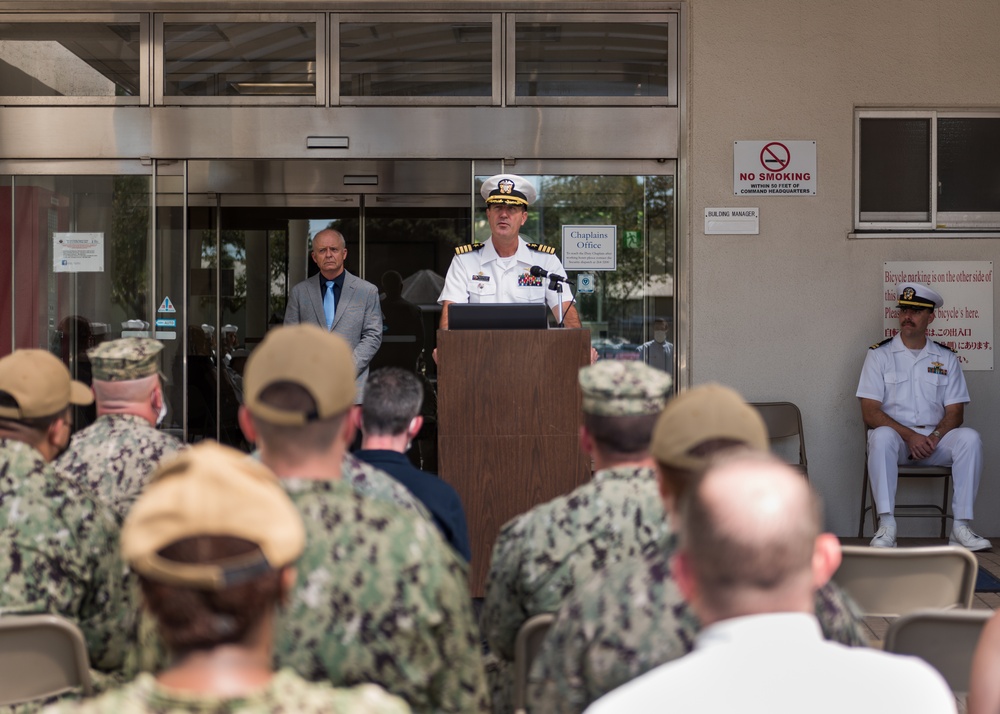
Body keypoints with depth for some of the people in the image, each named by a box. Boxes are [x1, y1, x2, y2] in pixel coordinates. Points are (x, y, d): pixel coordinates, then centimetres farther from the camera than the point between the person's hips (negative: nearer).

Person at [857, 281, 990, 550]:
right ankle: (886, 527, -37)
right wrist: (910, 436, -18)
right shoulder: (879, 355, 3)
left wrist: (934, 437, -16)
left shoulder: (946, 358, 10)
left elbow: (954, 412, 5)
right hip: (895, 436, -2)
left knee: (970, 438, -27)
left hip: (935, 439, 2)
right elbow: (870, 413, -5)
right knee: (881, 437, -37)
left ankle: (961, 527, -27)